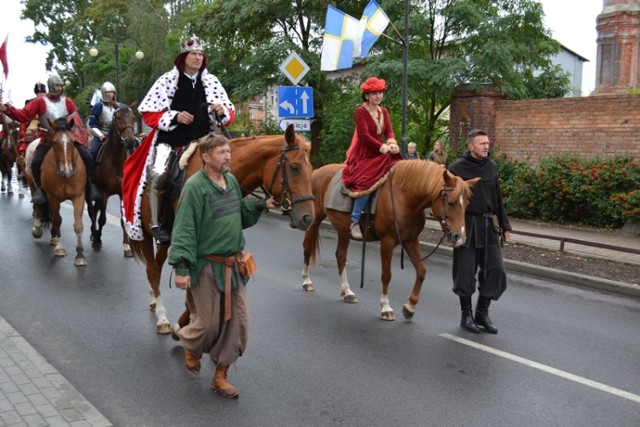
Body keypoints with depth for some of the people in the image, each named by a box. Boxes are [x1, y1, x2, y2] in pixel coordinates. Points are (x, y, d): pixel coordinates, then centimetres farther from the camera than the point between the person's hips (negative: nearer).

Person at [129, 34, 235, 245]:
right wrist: (174, 117, -15)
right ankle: (156, 224, -15)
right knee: (157, 174, -28)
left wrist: (223, 113, -11)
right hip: (169, 140, -3)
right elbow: (148, 114, 1)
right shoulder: (168, 79, 3)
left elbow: (230, 114, 13)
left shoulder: (211, 82, 10)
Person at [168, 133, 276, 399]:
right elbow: (184, 230, -18)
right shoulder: (195, 186, -16)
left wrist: (261, 205, 3)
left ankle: (220, 376, 23)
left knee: (238, 322, 7)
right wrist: (181, 268, -22)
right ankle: (191, 348, 42)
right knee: (209, 323, 5)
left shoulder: (232, 181, 6)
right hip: (206, 267, -7)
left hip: (233, 265, 7)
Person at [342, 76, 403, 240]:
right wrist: (383, 147, -20)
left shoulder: (384, 111, 14)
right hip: (363, 155, -8)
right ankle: (354, 221, -20)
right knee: (367, 181, -30)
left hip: (380, 154, 8)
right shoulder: (360, 111, -8)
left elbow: (389, 131, 7)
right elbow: (364, 135, -17)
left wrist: (392, 143, -16)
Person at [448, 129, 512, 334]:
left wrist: (505, 225, 12)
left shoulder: (491, 167, 8)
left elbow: (498, 199, 13)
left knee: (495, 270, 2)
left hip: (489, 226, 5)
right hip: (466, 225, -4)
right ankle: (466, 315, 19)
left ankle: (482, 312, 18)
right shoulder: (457, 168, -7)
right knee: (465, 272, 3)